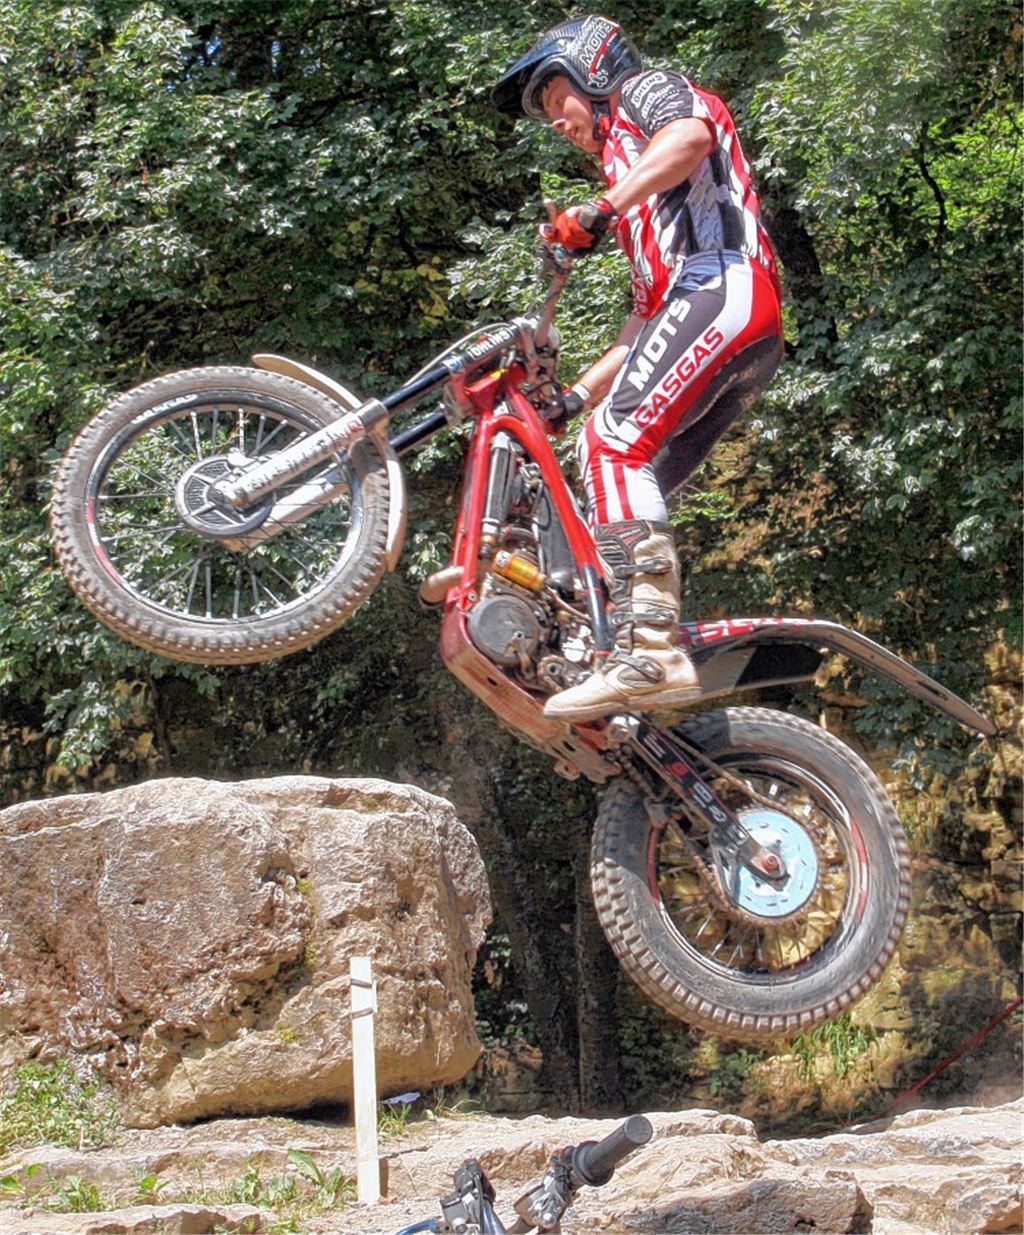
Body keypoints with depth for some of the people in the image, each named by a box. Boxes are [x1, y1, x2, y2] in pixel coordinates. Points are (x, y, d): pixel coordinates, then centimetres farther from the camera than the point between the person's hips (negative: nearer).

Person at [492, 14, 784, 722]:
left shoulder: (646, 90, 15)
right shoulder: (628, 160, 40)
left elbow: (691, 134, -13)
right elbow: (646, 316, 36)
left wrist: (602, 209, -23)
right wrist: (573, 395, 30)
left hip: (719, 284, -10)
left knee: (615, 445, -23)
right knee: (628, 482, 4)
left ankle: (652, 654, -36)